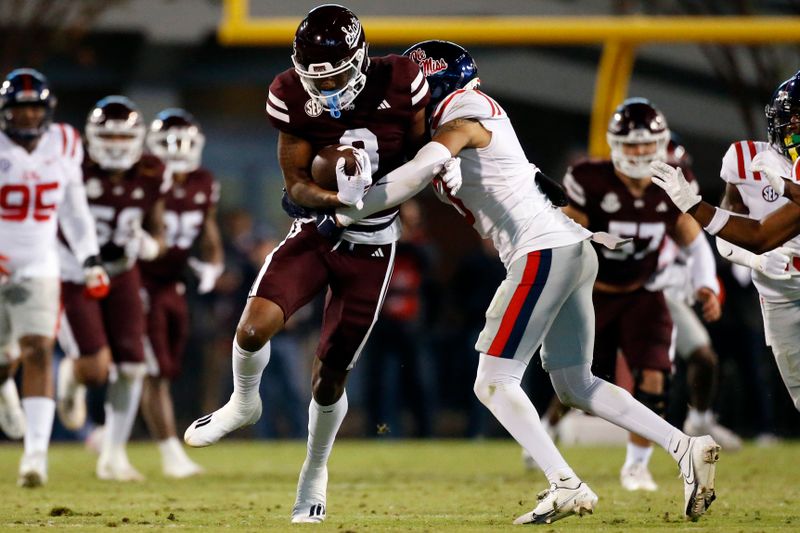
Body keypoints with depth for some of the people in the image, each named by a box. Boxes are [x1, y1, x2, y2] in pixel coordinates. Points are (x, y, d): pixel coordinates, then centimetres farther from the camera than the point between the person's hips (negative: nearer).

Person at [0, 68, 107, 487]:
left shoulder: (63, 145, 2)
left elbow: (73, 207, 14)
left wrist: (89, 260, 10)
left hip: (37, 267, 1)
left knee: (38, 353, -14)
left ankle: (36, 452, -20)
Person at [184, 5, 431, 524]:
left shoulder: (399, 85, -17)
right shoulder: (294, 98, -13)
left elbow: (423, 155, -3)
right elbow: (297, 185, -9)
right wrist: (336, 199, -30)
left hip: (370, 246, -1)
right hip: (314, 231, 1)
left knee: (329, 376, 2)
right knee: (256, 325, -22)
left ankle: (315, 471, 30)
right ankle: (244, 403, 11)